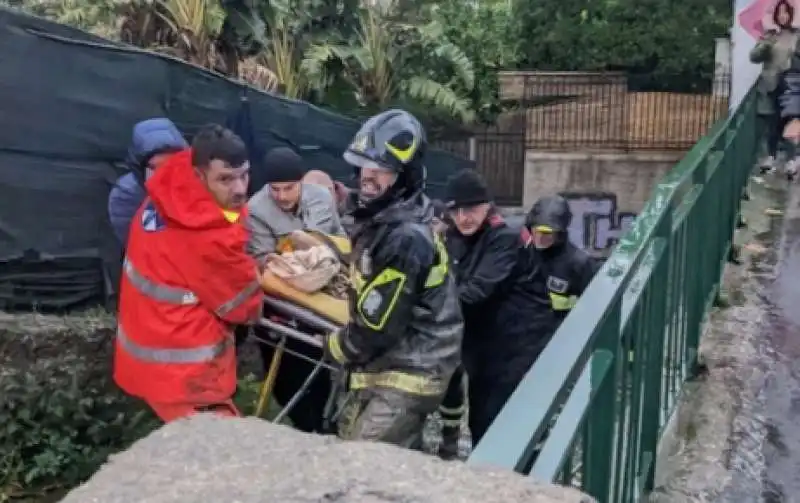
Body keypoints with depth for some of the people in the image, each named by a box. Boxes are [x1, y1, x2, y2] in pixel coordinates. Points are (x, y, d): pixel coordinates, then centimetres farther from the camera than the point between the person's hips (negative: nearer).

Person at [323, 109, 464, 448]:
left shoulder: (406, 238, -26)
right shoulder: (382, 220, 7)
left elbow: (377, 327, -23)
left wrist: (335, 348, -7)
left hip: (407, 374, -10)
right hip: (390, 366, 10)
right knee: (349, 438, 20)